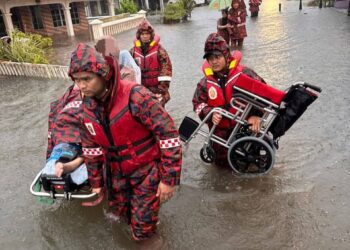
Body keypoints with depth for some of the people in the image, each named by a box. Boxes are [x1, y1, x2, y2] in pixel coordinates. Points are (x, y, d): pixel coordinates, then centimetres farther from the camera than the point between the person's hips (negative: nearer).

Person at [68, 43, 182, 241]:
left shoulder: (134, 95, -26)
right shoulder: (87, 106, -4)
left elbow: (169, 134, -25)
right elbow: (91, 146, 9)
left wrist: (169, 178, -21)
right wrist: (96, 182, 14)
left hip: (146, 169, -6)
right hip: (115, 172, 6)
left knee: (142, 228, 4)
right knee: (120, 211, 23)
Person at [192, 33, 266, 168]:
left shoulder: (244, 73, -14)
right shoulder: (205, 83, -5)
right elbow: (198, 103, 0)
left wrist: (256, 114, -22)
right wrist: (210, 114, -20)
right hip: (220, 129, 2)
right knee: (222, 161, 10)